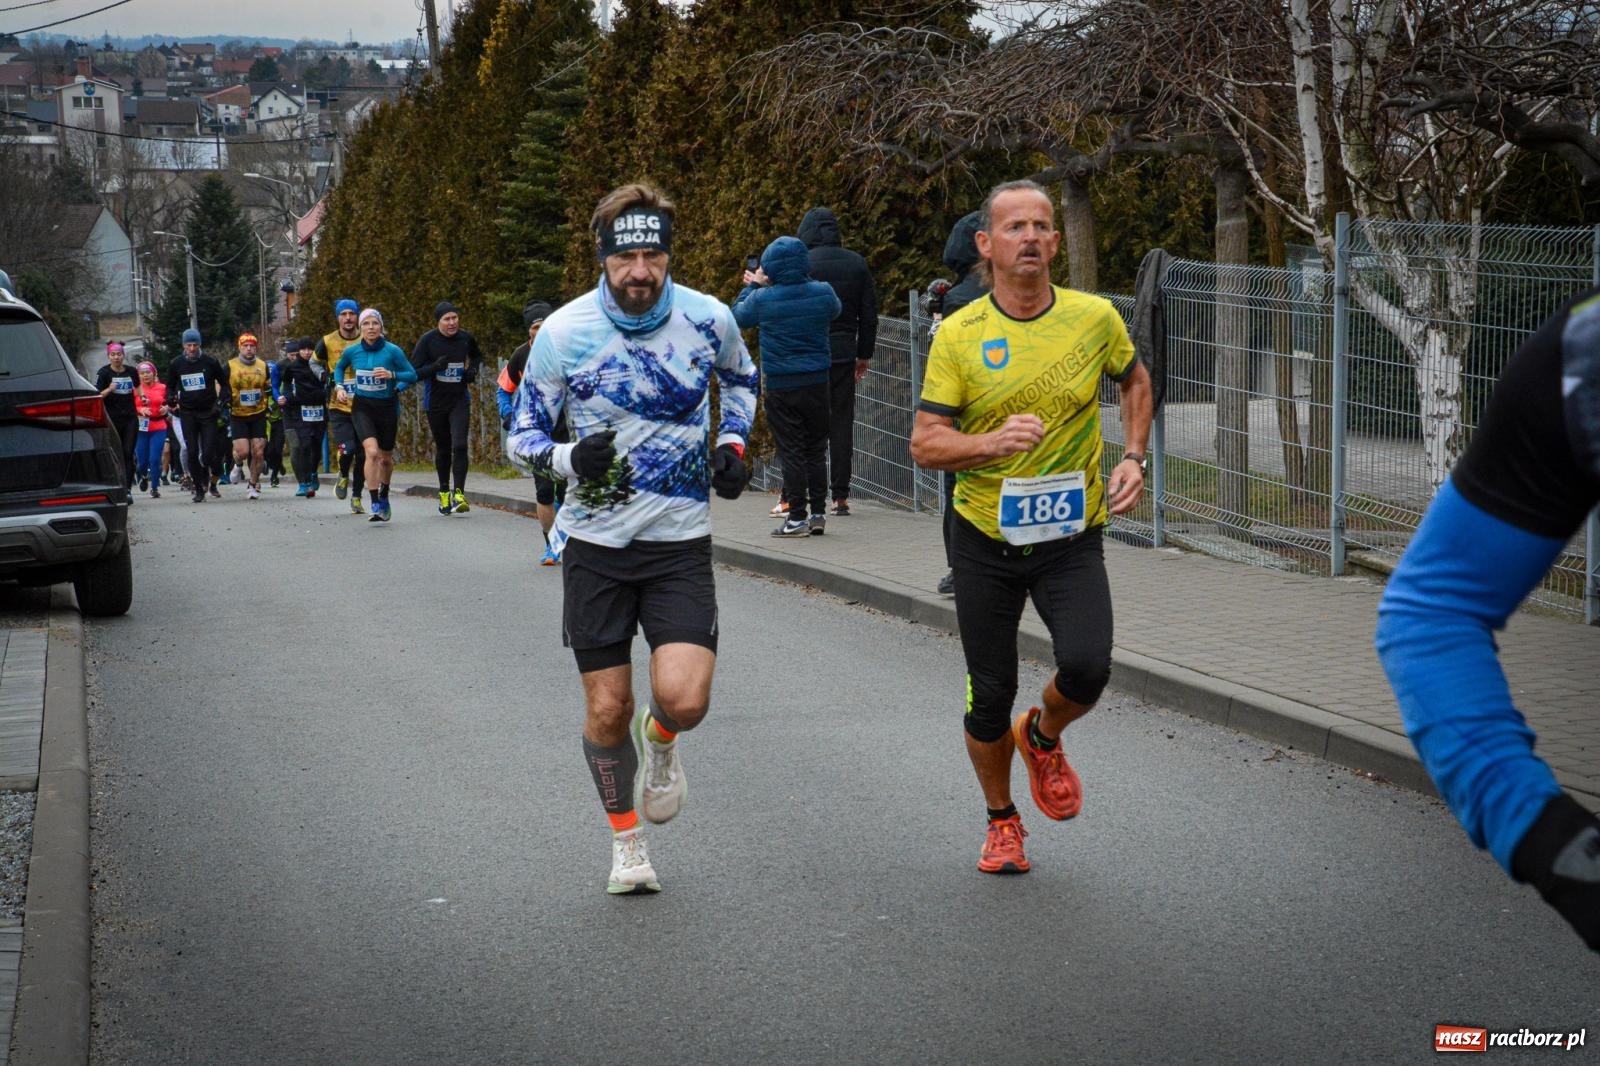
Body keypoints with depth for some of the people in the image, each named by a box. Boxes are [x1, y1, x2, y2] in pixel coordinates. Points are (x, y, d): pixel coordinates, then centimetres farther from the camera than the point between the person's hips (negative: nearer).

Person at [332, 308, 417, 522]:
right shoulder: (352, 352, -3)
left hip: (387, 408, 0)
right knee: (372, 451, -22)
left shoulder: (392, 351, -10)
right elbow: (339, 368, 18)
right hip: (362, 408, 0)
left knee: (386, 458, 14)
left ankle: (384, 497, 42)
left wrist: (392, 375, -22)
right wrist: (339, 386, 3)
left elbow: (412, 375, -6)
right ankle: (375, 505, -20)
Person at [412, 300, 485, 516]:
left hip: (460, 401, 1)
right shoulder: (427, 340, -9)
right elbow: (414, 372, -12)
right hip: (435, 403, 0)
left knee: (459, 445, -16)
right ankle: (444, 493, 28)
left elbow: (477, 356, 23)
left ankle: (459, 494, -16)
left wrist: (473, 370, 3)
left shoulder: (466, 338, 0)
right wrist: (435, 367, -28)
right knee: (442, 449, 12)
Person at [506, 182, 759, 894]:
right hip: (596, 543, 0)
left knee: (684, 698, -16)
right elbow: (522, 438, 0)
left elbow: (741, 377, 20)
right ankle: (626, 840, 28)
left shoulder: (709, 319, -4)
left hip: (681, 541, 0)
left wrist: (732, 444, 3)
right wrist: (571, 458, -21)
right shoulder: (562, 333, -9)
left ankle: (660, 740, 22)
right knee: (607, 710, 4)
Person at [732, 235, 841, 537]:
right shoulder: (822, 293, -6)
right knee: (816, 449, 12)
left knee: (791, 452, 2)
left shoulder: (762, 299, -14)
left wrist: (752, 286, 18)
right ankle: (818, 513, 15)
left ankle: (797, 517, 1)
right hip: (817, 384, 3)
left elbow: (738, 316, 5)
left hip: (780, 386, -2)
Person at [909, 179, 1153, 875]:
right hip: (985, 537, 0)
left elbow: (1135, 380, 18)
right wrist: (992, 441, -28)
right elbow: (924, 444, -10)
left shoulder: (1095, 317, -3)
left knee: (1086, 667, -21)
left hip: (1072, 536, 0)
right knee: (989, 694, 6)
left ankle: (1041, 738, 16)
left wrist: (1133, 458, 5)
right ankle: (1001, 820, 33)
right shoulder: (958, 335, -8)